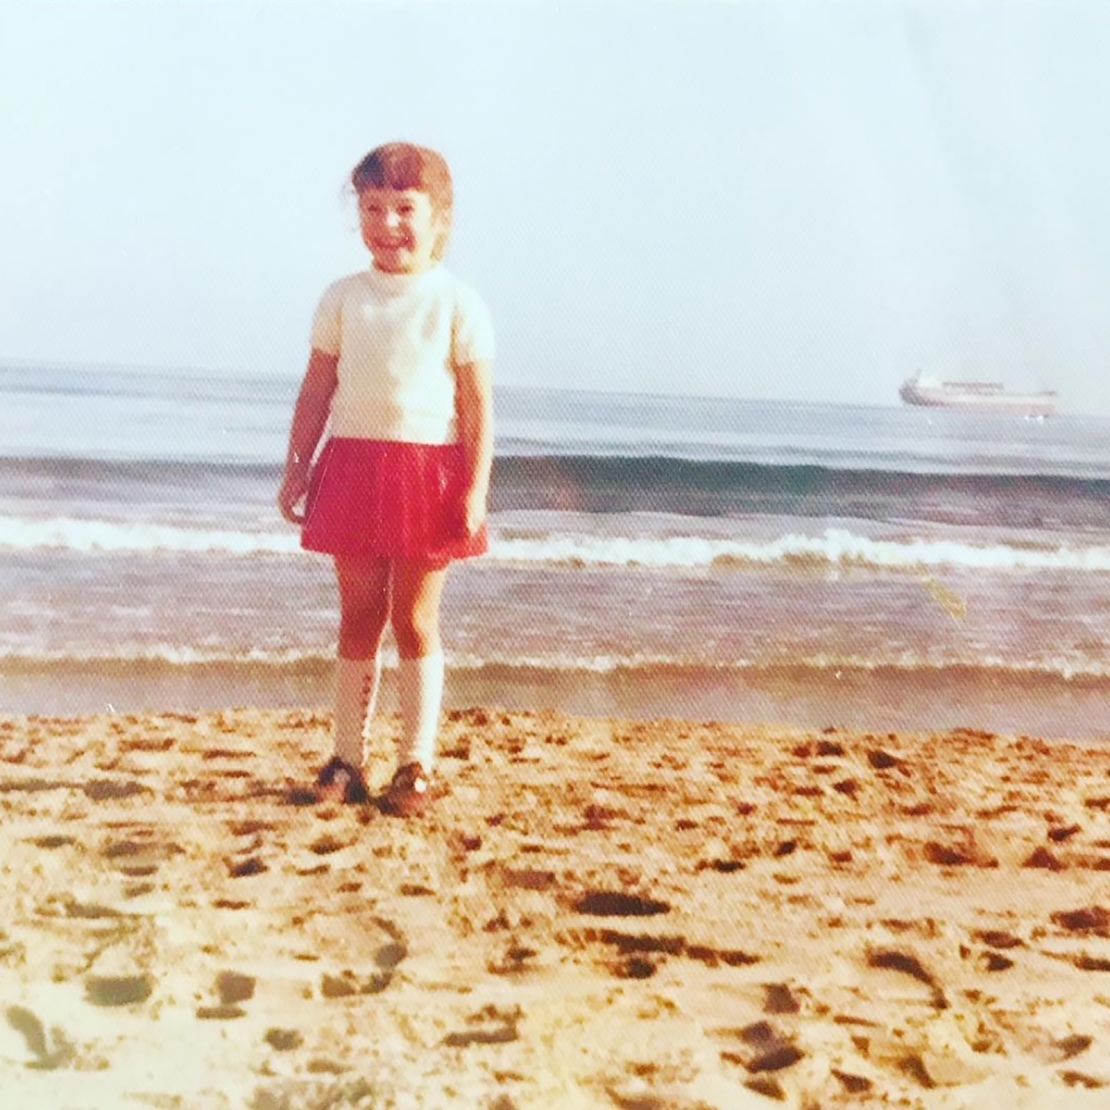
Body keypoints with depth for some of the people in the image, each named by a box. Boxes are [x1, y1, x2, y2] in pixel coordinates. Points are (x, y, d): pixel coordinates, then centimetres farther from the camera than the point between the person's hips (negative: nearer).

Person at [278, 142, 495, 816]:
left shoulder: (458, 304, -2)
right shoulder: (343, 299, 6)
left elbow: (478, 403, -4)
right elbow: (317, 390, 9)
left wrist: (476, 488, -10)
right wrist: (297, 469, 5)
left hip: (429, 468, -2)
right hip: (354, 466, 3)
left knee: (416, 621, 4)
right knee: (358, 619, 7)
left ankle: (417, 765, 13)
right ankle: (348, 758, 17)